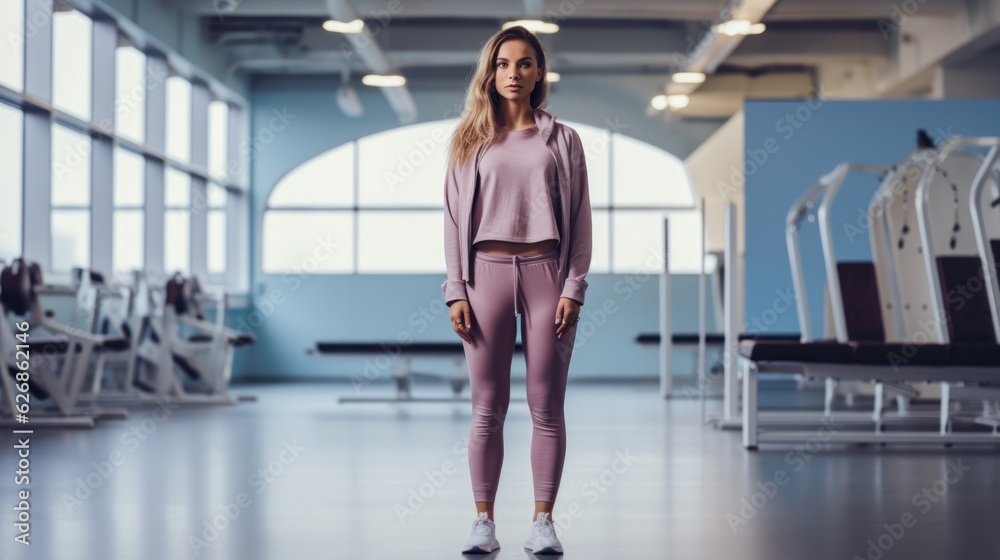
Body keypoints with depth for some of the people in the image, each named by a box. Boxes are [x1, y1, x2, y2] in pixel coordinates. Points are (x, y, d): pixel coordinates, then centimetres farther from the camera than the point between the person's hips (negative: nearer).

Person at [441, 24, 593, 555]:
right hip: (488, 272, 0)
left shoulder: (561, 140, 8)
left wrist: (574, 288, -5)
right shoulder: (470, 141, 10)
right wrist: (456, 290, -2)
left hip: (545, 272, 0)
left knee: (546, 407, 1)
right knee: (488, 408, 2)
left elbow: (580, 218, 5)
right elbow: (455, 218, 7)